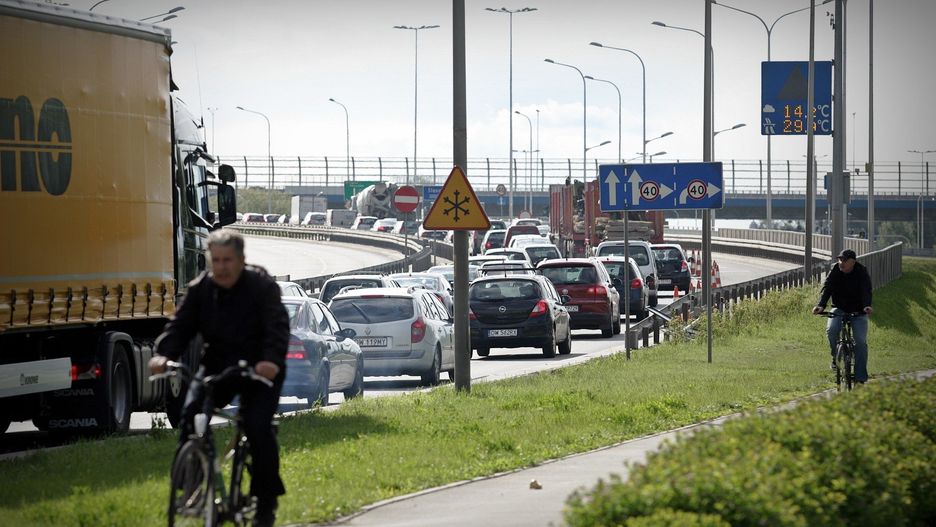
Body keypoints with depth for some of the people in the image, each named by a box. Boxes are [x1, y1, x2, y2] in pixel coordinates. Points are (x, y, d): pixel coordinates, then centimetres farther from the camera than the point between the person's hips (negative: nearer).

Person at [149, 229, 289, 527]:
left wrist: (272, 360, -44)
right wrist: (164, 354, -27)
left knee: (258, 426, -20)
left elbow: (278, 327, -24)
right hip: (217, 365, 4)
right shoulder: (200, 290, -1)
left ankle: (266, 501, -4)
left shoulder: (262, 287, -13)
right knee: (192, 411, -18)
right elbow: (180, 326, -6)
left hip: (259, 369, -4)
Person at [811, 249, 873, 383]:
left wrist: (867, 306, -48)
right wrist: (820, 305, -39)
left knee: (860, 340, -16)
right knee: (831, 329, -28)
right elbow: (826, 289, -19)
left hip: (858, 311, -1)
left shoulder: (861, 273, -12)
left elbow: (866, 291, -26)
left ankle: (860, 376, -10)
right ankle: (836, 356, -2)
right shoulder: (835, 272, -7)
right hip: (839, 309, 1)